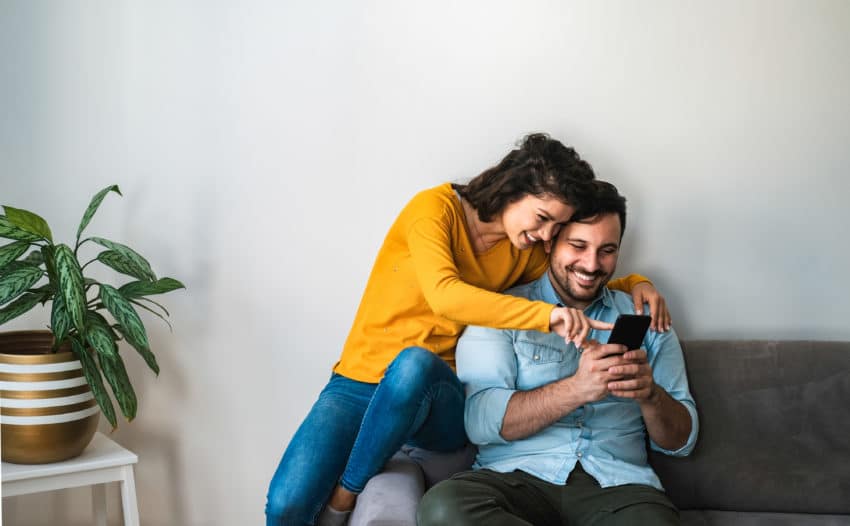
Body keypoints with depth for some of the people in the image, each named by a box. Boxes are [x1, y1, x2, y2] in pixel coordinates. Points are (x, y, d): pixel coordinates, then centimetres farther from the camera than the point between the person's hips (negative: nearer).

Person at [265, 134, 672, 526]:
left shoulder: (527, 253, 8)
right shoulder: (435, 208, -9)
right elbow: (444, 294, -26)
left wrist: (634, 283, 4)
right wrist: (544, 315, -36)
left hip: (434, 396, 3)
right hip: (359, 383, -3)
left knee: (416, 363, -37)